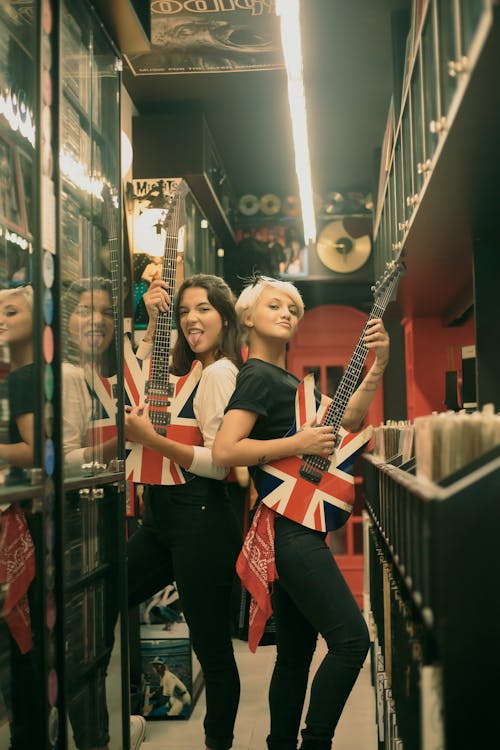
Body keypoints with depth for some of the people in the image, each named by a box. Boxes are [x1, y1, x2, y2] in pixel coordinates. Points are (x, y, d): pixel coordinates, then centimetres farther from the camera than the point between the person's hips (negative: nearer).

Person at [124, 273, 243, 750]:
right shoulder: (187, 370, 13)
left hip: (199, 518, -10)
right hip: (163, 514, 10)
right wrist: (153, 322, 14)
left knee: (211, 646, 0)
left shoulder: (218, 373, -13)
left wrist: (152, 440, -23)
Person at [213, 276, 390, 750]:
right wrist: (300, 444, -18)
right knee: (351, 639, -12)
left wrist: (378, 365, 8)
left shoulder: (285, 379, 20)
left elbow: (348, 418, 20)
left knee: (296, 654, 12)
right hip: (286, 527, -10)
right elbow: (224, 451, -21)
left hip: (298, 528, 10)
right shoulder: (258, 376, -10)